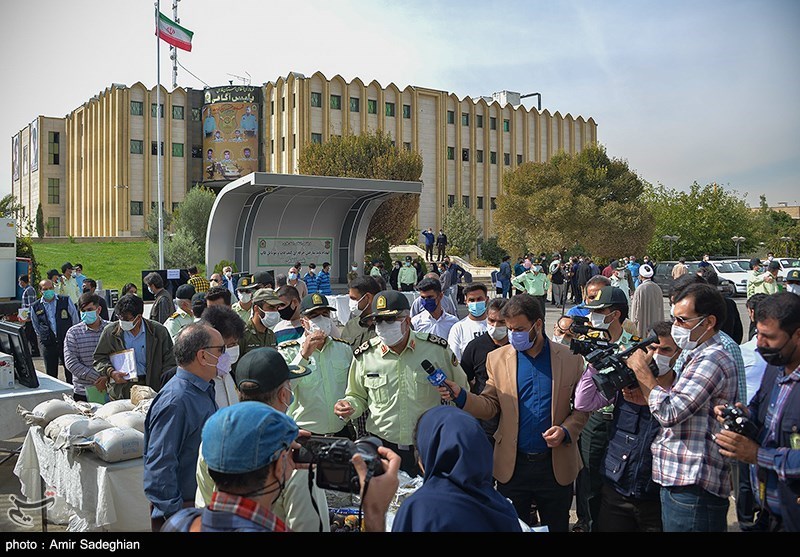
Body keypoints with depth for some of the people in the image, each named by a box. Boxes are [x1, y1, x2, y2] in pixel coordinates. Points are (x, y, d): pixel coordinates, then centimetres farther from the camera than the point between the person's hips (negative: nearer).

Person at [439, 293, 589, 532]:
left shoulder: (570, 358, -4)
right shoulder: (497, 358, -1)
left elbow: (582, 407, 3)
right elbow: (490, 406, -1)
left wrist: (566, 430, -14)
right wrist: (461, 396, -18)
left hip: (557, 466, 0)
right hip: (513, 465, 1)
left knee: (556, 526, 16)